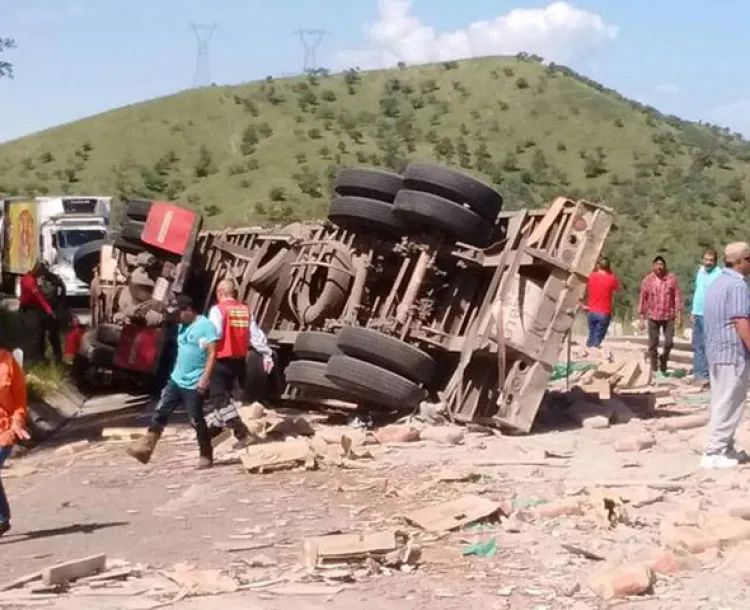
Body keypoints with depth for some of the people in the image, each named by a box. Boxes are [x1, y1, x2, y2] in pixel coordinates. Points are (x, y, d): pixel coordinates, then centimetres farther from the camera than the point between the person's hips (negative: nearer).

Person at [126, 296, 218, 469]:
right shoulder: (183, 326, 14)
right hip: (176, 380, 8)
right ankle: (145, 447, 7)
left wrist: (205, 378, -25)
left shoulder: (206, 326, -13)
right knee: (160, 412, 4)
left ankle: (206, 456, 12)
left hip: (194, 384, -8)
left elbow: (212, 353, -19)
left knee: (196, 421, -1)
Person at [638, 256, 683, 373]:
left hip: (669, 316, 0)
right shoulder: (647, 280, -3)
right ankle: (654, 370, 14)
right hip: (653, 317, 1)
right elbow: (643, 299, 2)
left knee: (669, 342, -2)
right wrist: (642, 317, 2)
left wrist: (679, 315, -7)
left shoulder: (672, 278, -5)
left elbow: (677, 297, -3)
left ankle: (663, 360, 27)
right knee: (653, 344, 4)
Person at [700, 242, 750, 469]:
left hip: (716, 351, 10)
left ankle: (725, 449, 21)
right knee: (728, 405, -5)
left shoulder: (717, 283, 14)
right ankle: (713, 454, -4)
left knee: (722, 403, 15)